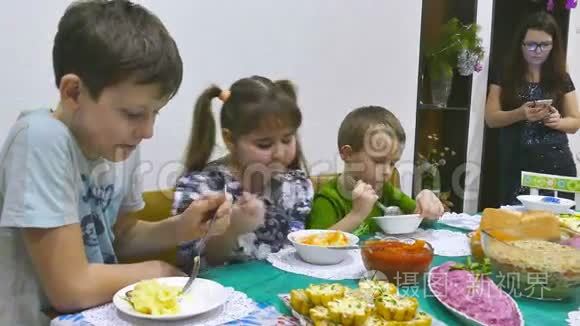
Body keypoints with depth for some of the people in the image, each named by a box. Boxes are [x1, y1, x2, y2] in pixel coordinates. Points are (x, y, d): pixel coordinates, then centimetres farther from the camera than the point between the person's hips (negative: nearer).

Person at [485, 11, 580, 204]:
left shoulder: (562, 79, 8)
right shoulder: (505, 76, 3)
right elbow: (491, 118, -1)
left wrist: (556, 121, -12)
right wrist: (520, 114, -19)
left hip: (556, 166, 1)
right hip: (517, 167, -1)